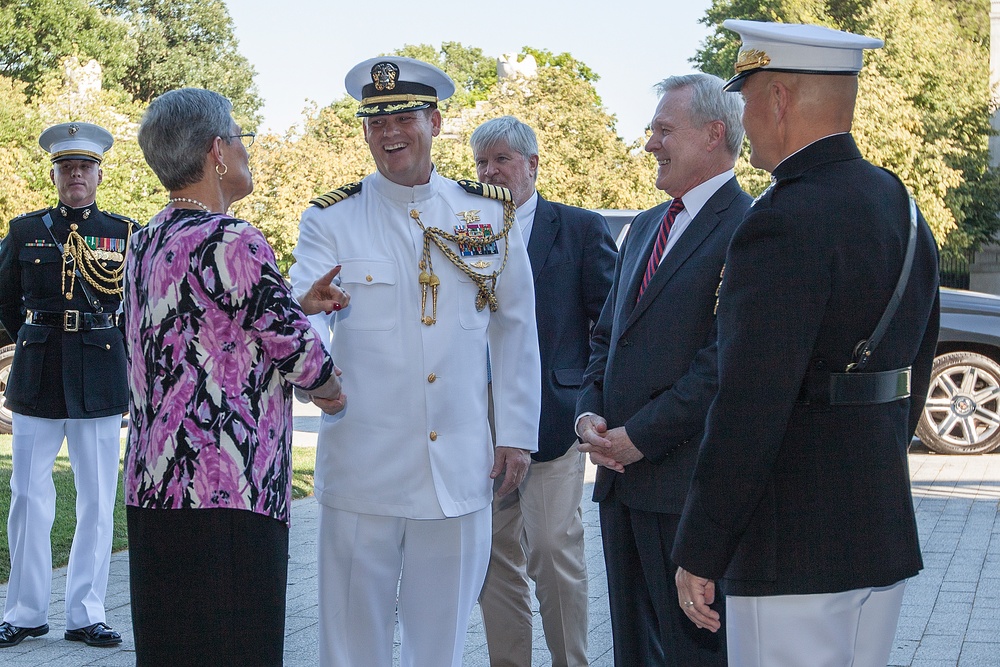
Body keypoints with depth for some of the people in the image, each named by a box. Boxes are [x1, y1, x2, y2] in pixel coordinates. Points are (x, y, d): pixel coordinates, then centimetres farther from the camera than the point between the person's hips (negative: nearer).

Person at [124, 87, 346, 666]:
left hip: (152, 488, 9)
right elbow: (300, 355, -9)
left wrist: (298, 306, 14)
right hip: (226, 493, -9)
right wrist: (334, 393, 11)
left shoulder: (145, 244, 12)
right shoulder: (233, 243, -15)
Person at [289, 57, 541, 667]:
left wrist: (518, 434, 8)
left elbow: (516, 331, 11)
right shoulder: (330, 221, 0)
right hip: (363, 473, -2)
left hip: (461, 473, 2)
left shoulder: (493, 215, 7)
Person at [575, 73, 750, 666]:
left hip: (688, 484, -9)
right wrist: (590, 413, 3)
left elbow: (725, 363, -19)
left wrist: (639, 436, -16)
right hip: (622, 477, 9)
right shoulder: (646, 227, 18)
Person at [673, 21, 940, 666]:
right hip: (885, 537, 9)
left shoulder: (787, 224, -18)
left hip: (794, 551, -9)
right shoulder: (901, 208, 10)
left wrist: (700, 552, -17)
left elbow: (751, 406, -22)